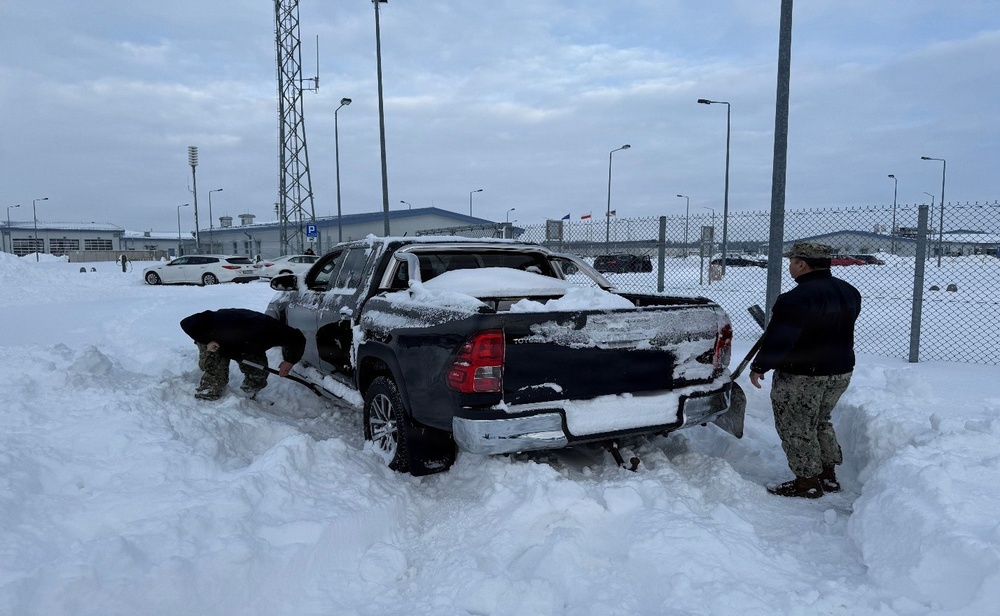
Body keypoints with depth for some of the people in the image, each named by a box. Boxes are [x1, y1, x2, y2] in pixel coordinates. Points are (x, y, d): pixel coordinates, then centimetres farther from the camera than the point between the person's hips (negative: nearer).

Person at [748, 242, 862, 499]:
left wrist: (759, 367, -13)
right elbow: (841, 330, 15)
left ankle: (807, 482, 13)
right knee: (820, 422, 23)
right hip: (841, 372, 9)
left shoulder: (795, 300, -24)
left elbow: (778, 341, -24)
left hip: (800, 376, -9)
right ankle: (828, 475, 30)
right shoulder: (849, 293, 4)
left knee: (796, 429, 6)